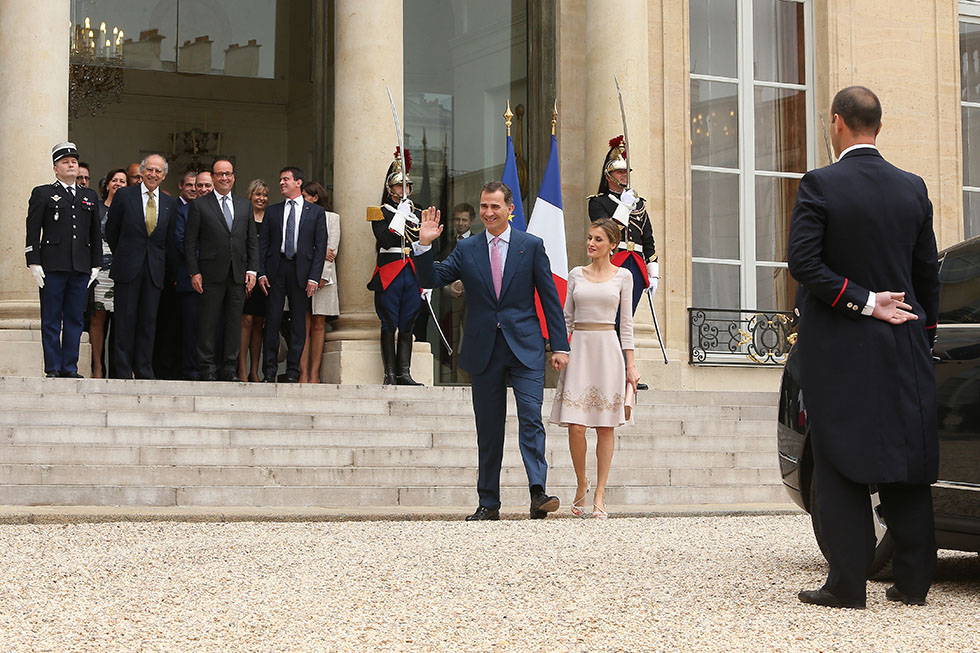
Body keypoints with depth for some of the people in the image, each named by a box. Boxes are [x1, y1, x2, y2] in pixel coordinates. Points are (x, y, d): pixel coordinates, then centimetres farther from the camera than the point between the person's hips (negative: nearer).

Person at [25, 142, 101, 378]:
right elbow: (32, 231, 1)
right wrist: (34, 263, -8)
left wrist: (96, 264, 11)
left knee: (75, 319, 4)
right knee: (51, 320, -1)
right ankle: (53, 368, 3)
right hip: (52, 267, -3)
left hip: (81, 268, 3)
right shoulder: (42, 194, 6)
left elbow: (96, 234, 18)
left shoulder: (90, 197, 17)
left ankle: (70, 367, 8)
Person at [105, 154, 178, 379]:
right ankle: (124, 371, 2)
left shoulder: (170, 204, 10)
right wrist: (121, 256, 10)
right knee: (126, 319, -2)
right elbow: (111, 231, 7)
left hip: (155, 269, 3)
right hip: (128, 267, -3)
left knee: (149, 320, 3)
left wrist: (160, 263, 9)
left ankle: (144, 371, 8)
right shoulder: (124, 195, 1)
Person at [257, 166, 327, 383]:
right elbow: (263, 244, 10)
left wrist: (314, 277, -7)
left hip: (301, 270, -1)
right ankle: (270, 371, 3)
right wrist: (261, 273, -2)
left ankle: (293, 372, 6)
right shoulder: (272, 211, 13)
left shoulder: (316, 211, 7)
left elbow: (320, 247, 2)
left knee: (298, 322, 1)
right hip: (276, 270, 1)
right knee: (272, 320, -2)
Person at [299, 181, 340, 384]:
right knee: (303, 325, -6)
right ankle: (303, 373, -9)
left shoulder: (332, 218, 10)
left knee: (318, 325, -1)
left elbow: (332, 249, 3)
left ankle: (314, 373, -2)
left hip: (323, 276, -1)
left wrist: (322, 276, -8)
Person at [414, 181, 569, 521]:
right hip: (484, 350, 2)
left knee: (531, 418, -15)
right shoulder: (466, 250, 9)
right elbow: (431, 279, 5)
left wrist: (559, 346, -1)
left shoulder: (531, 246, 4)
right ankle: (488, 503, 12)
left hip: (525, 348, -2)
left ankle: (538, 494, -19)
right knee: (488, 429, 7)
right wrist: (425, 244, -10)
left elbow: (550, 298, 4)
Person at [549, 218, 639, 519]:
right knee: (576, 426, -7)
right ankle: (581, 483, 16)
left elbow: (626, 322, 6)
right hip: (579, 348, 1)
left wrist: (630, 364, 1)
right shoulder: (576, 274, 9)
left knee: (605, 427, -1)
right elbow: (566, 318, 13)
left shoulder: (623, 276, 6)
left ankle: (599, 496, 4)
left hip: (608, 350, -1)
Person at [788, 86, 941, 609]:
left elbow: (803, 262, -16)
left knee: (840, 467, 1)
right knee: (908, 467, 9)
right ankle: (913, 581, 12)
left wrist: (864, 303, -10)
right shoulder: (913, 189, 6)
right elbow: (928, 273, 10)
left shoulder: (820, 186, -8)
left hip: (838, 349, -4)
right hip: (904, 349, 4)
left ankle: (848, 582, -1)